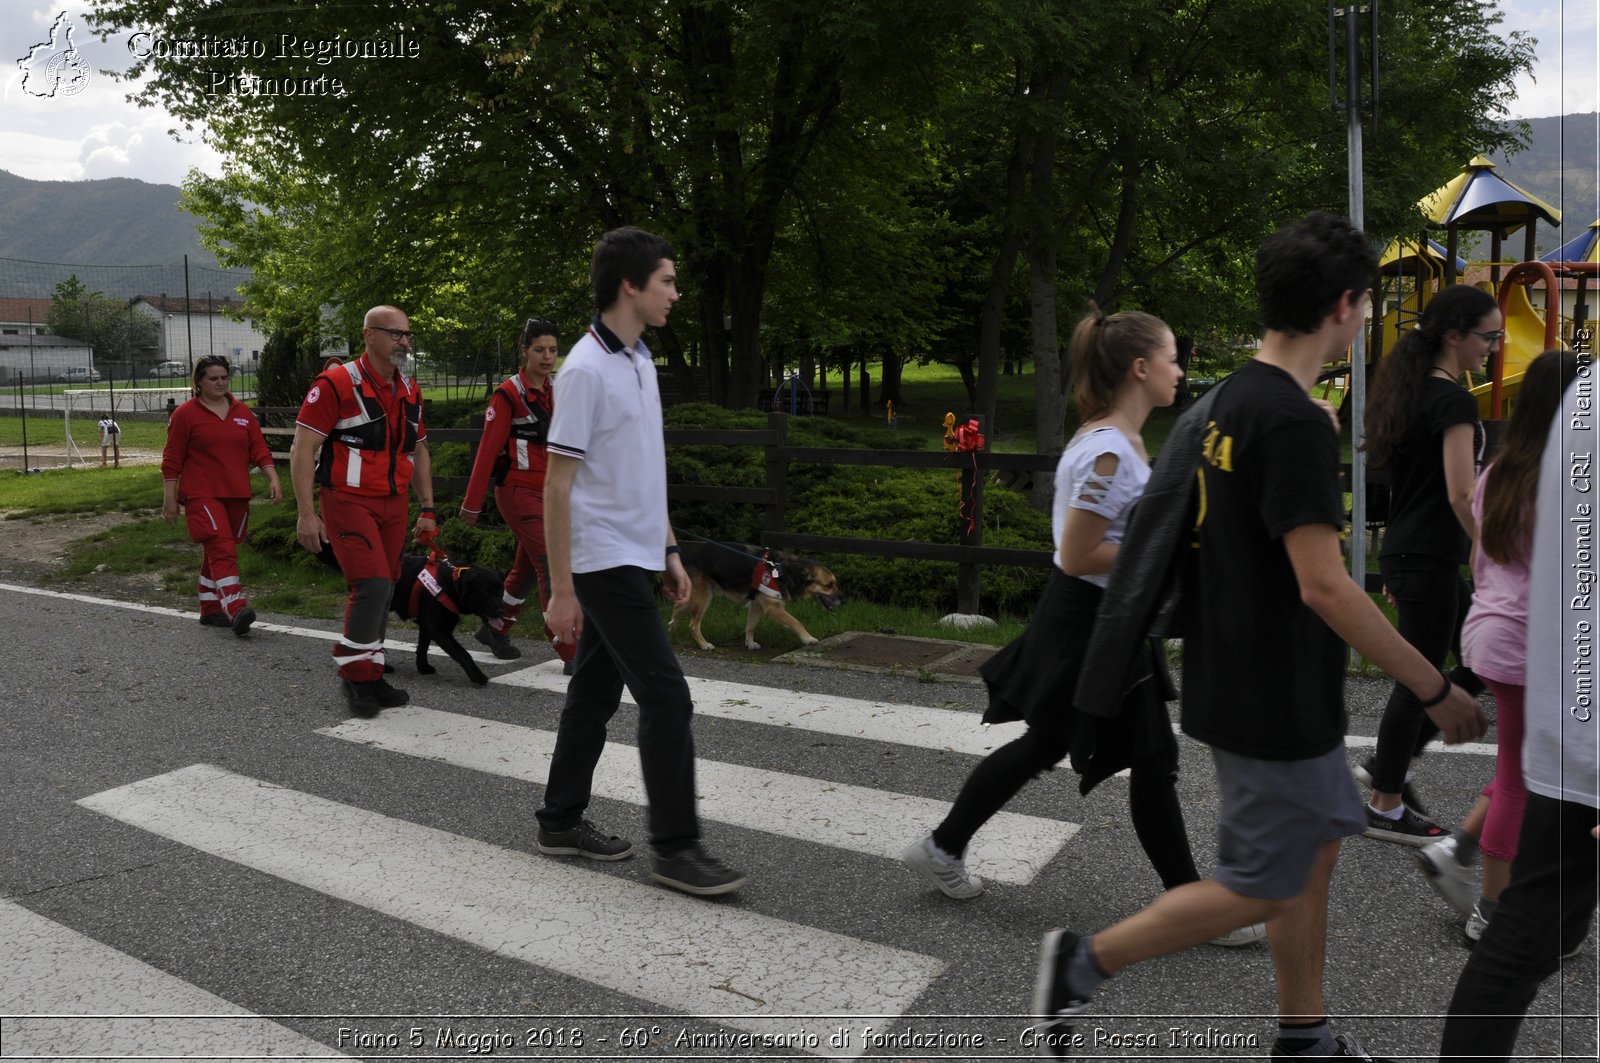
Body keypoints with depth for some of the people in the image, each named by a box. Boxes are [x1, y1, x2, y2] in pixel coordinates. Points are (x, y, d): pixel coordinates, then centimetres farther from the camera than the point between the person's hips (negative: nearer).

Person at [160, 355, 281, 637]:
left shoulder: (243, 412, 12)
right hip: (202, 495, -5)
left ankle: (210, 611, 23)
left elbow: (259, 449, 11)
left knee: (215, 552, 14)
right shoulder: (185, 414, -1)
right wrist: (169, 499, -3)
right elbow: (172, 461, 0)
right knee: (223, 550, -18)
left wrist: (272, 478, -2)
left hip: (236, 495, 5)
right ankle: (236, 610, -28)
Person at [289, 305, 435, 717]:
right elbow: (302, 449, -12)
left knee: (381, 593, 10)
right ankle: (353, 673, 2)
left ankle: (370, 679, 22)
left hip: (394, 505, 7)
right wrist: (306, 512, -16)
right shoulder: (336, 384, -11)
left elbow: (418, 453, 20)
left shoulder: (410, 391, 11)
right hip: (350, 502, -7)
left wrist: (427, 510, 16)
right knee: (373, 585, -16)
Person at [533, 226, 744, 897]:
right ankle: (675, 848, 2)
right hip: (605, 563, -9)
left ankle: (561, 822, 27)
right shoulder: (587, 369, -16)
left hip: (635, 558, 9)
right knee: (666, 697, -8)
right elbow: (557, 485, -16)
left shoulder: (640, 361, 11)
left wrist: (669, 550, 17)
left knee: (596, 692, 15)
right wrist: (561, 590, -16)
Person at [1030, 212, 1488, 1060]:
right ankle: (1084, 962, 11)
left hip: (1240, 683, 10)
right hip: (1276, 704, -10)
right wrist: (1437, 689, -17)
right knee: (1260, 889, 5)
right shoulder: (1295, 422, -23)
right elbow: (1323, 586, -26)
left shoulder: (1225, 401, 7)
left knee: (1319, 843, 20)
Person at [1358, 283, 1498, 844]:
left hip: (1403, 552, 9)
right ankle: (1386, 808, 13)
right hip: (1430, 559, -9)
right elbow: (1461, 495, -20)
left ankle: (1388, 764, 23)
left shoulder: (1412, 391, 13)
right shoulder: (1453, 400, -16)